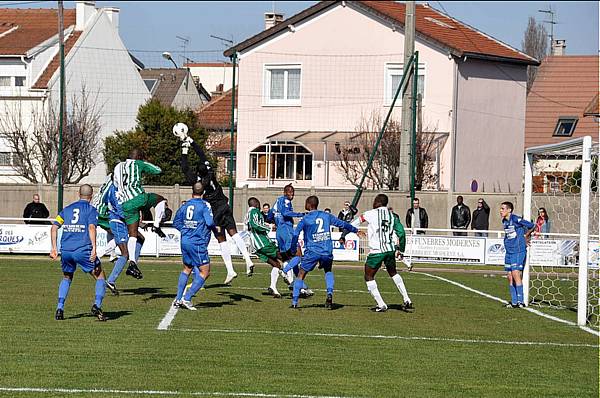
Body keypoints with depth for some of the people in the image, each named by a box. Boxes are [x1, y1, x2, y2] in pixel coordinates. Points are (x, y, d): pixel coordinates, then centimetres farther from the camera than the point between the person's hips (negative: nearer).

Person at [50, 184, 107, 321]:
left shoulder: (67, 209, 18)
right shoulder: (91, 210, 4)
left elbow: (54, 227, 10)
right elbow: (91, 228, -12)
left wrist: (54, 248, 12)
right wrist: (94, 248, -18)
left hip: (65, 250, 4)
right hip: (83, 250, -4)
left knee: (66, 278, 25)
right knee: (100, 277, 8)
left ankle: (60, 309, 10)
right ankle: (97, 305, -11)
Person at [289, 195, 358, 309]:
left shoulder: (306, 218, -1)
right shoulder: (327, 216, 8)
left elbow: (295, 234, -5)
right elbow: (342, 224, 15)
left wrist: (295, 249, 7)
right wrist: (356, 230, 28)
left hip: (312, 252, -3)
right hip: (327, 251, 3)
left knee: (301, 275, 8)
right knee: (328, 271, 27)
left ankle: (294, 302, 2)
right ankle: (330, 293, 3)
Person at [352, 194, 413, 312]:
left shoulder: (371, 214, -4)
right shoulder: (392, 216, 8)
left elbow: (355, 223, 3)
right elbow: (401, 233, 6)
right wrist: (401, 250, 18)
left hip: (376, 251, -5)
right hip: (390, 250, 5)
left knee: (369, 277, 9)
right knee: (393, 273, 27)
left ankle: (381, 305, 3)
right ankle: (407, 301, 21)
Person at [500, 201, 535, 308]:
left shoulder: (516, 219, -13)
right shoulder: (504, 221, 11)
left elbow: (532, 226, -6)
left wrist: (525, 236, 8)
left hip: (518, 251, -8)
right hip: (509, 252, 8)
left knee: (516, 274, -14)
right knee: (510, 276, 5)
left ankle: (520, 301, -12)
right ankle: (514, 302, 10)